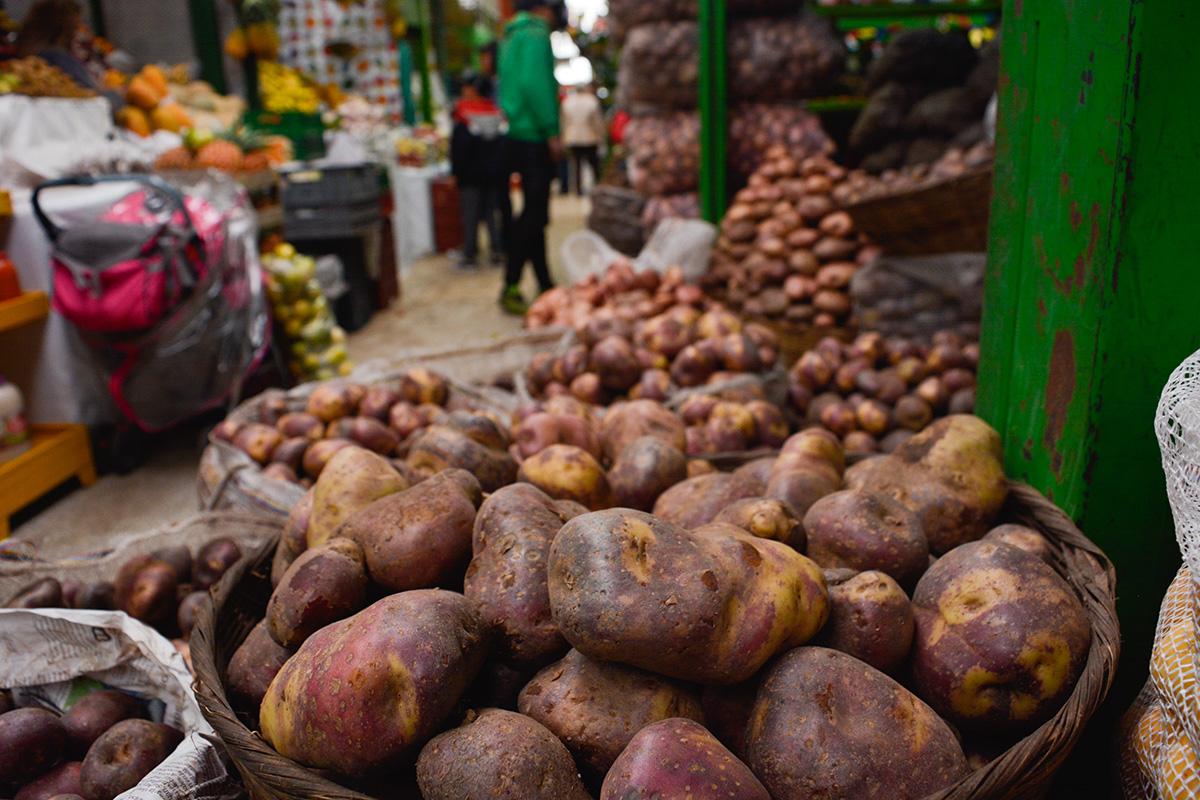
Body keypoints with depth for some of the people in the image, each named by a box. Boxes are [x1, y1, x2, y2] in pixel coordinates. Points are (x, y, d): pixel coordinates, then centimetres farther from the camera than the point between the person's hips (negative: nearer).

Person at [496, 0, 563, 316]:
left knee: (535, 213, 12)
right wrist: (552, 131, -19)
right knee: (534, 215, -9)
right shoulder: (536, 35, -7)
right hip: (534, 138, -10)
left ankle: (545, 285, 20)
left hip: (521, 135, 10)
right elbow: (535, 84, -20)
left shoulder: (514, 36, 22)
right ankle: (510, 288, -8)